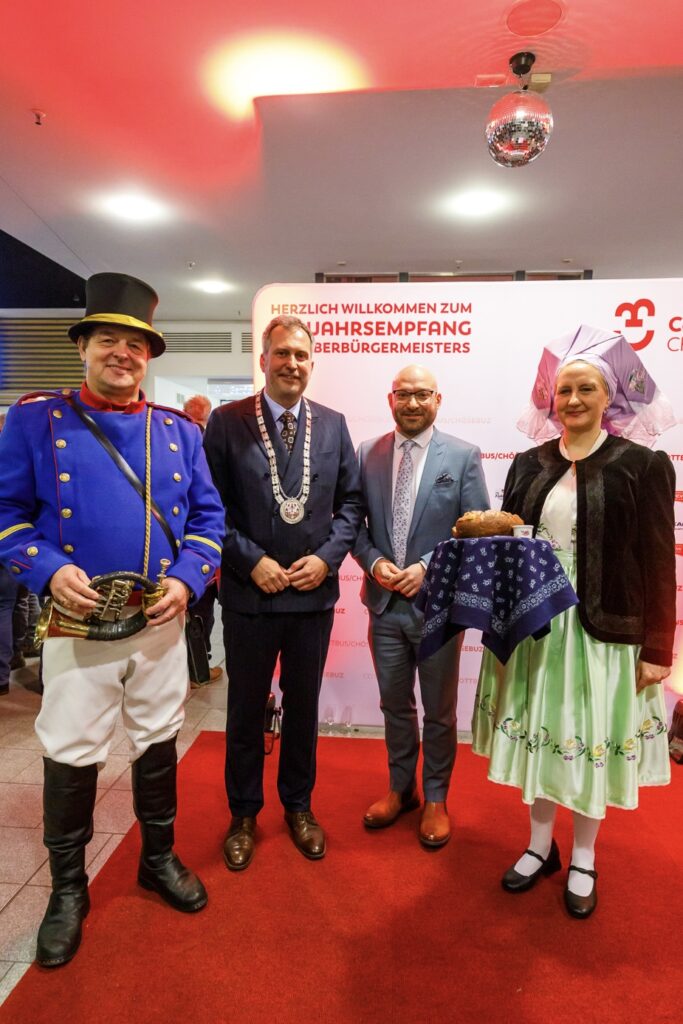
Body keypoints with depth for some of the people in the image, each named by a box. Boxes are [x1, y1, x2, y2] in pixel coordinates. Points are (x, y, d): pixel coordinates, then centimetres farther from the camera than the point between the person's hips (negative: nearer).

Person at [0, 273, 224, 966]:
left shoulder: (180, 431, 5)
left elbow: (206, 516, 4)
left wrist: (187, 578, -11)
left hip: (162, 620, 2)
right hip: (76, 623, -2)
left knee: (157, 744, 17)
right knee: (71, 757, 11)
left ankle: (159, 859, 39)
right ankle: (68, 888, 34)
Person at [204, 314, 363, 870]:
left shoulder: (333, 424, 4)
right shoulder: (227, 421, -4)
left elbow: (350, 501, 5)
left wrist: (327, 557, -8)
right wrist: (252, 561, -13)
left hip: (314, 592, 2)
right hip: (250, 593, -2)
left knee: (304, 707, 18)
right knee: (246, 709, 15)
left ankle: (298, 805, 40)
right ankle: (244, 814, 37)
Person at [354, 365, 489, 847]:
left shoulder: (464, 456, -6)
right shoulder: (367, 454, 2)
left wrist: (427, 568, -16)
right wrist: (374, 562, -12)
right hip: (385, 602, 3)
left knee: (439, 711, 14)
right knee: (395, 704, 19)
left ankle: (436, 799, 36)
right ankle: (401, 788, 41)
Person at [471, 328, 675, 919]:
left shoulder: (642, 466, -6)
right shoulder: (530, 464, 5)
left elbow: (658, 564, -6)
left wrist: (656, 648, -7)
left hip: (603, 631, -3)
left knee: (591, 741, 11)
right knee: (539, 734, 14)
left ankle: (583, 862, 35)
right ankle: (541, 847, 37)